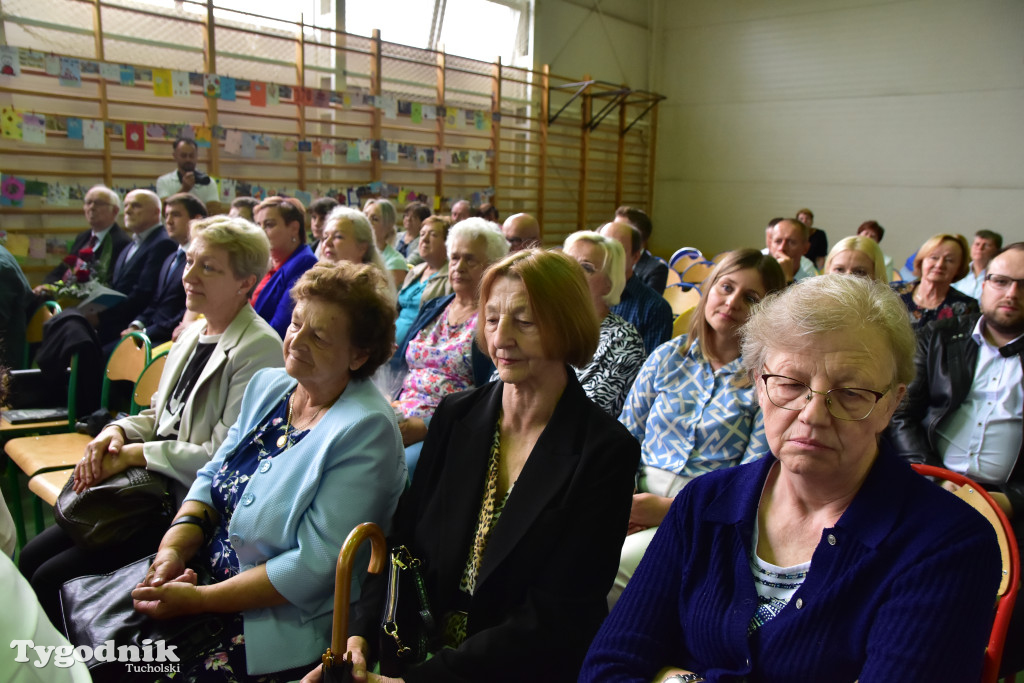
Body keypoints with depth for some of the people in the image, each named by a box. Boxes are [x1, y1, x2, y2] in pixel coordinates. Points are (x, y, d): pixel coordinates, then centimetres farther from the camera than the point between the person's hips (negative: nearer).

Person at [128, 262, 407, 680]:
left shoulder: (366, 430, -21)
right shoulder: (267, 385, 4)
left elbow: (316, 564, -22)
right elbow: (212, 476, 10)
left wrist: (199, 599, -19)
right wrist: (175, 546, -8)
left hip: (281, 622, -7)